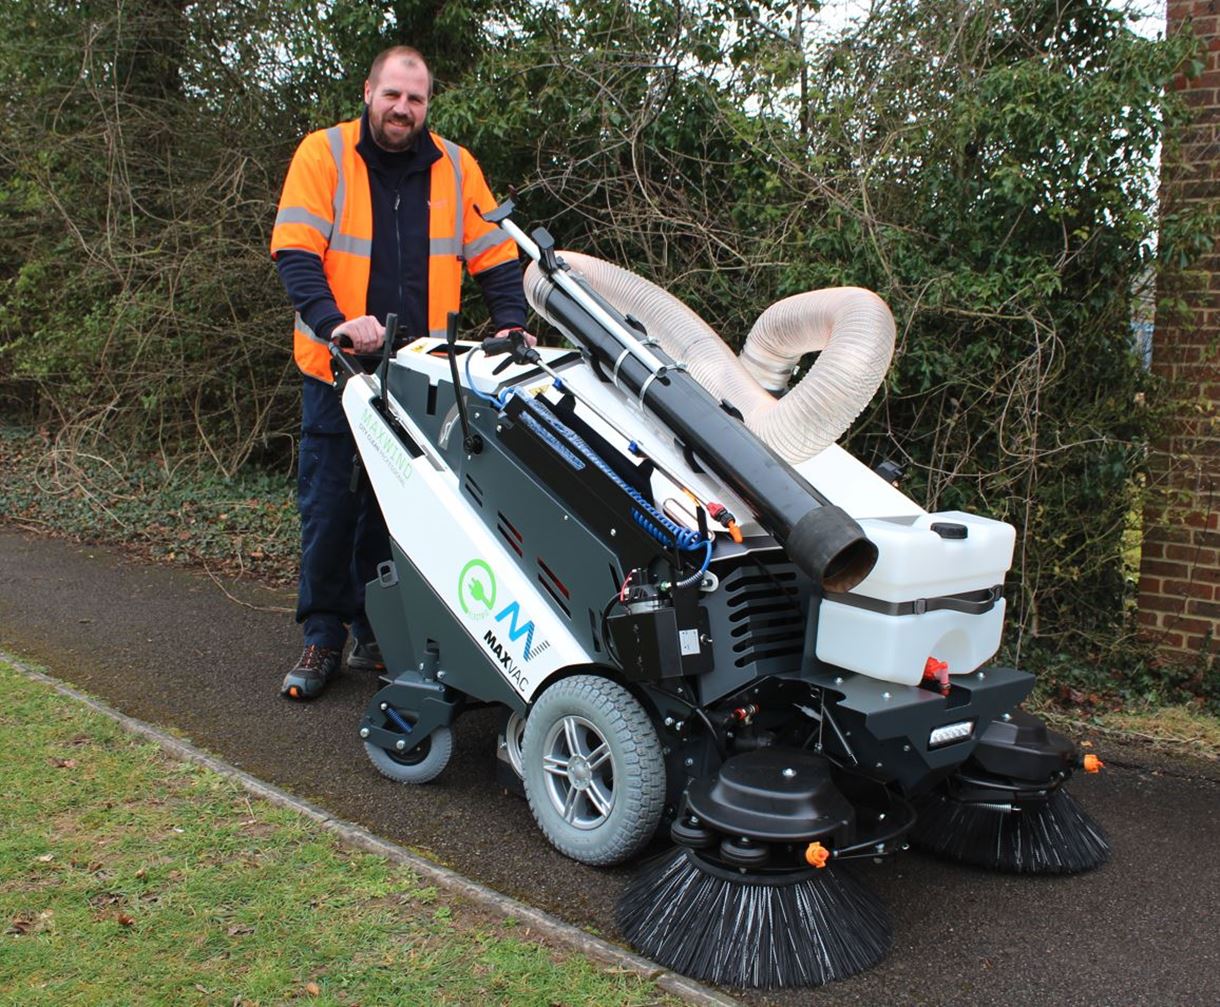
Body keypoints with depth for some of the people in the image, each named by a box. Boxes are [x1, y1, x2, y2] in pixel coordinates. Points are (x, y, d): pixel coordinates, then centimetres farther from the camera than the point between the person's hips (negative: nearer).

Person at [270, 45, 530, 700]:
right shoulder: (323, 154, -1)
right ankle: (323, 636, 16)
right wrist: (334, 322, -26)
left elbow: (495, 258, 9)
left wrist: (510, 324, -8)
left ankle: (376, 634, 20)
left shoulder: (455, 168, 6)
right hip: (338, 369, -2)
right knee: (329, 508, 1)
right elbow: (294, 252, -10)